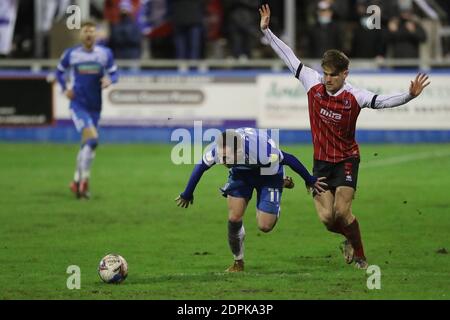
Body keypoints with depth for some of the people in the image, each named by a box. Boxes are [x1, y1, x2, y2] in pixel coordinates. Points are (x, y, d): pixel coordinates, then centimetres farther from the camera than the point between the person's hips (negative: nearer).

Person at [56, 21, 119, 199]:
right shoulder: (71, 54, -2)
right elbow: (59, 71, 13)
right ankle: (84, 180, -16)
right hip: (78, 104, -4)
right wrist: (65, 88, -3)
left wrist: (109, 80, -16)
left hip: (95, 106, 4)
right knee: (92, 138, -22)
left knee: (87, 144, 12)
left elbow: (114, 73, 7)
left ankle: (76, 182, 27)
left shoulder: (105, 53, 1)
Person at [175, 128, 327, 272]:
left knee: (264, 226, -4)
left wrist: (310, 181, -11)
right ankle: (238, 262, 14)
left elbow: (288, 159, -26)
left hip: (268, 175, -3)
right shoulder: (215, 150, -34)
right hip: (241, 174, 3)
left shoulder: (262, 151, -46)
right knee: (234, 218, -11)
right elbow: (200, 167, -11)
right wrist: (187, 194, 3)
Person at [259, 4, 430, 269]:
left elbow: (382, 101, -26)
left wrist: (410, 95, -42)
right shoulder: (313, 83, -7)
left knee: (342, 212, -15)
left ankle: (360, 256, 6)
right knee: (327, 217, -6)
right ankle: (350, 239, 27)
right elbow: (290, 58, -1)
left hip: (346, 160, -3)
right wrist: (266, 31, 0)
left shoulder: (354, 96, -15)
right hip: (321, 161, 3)